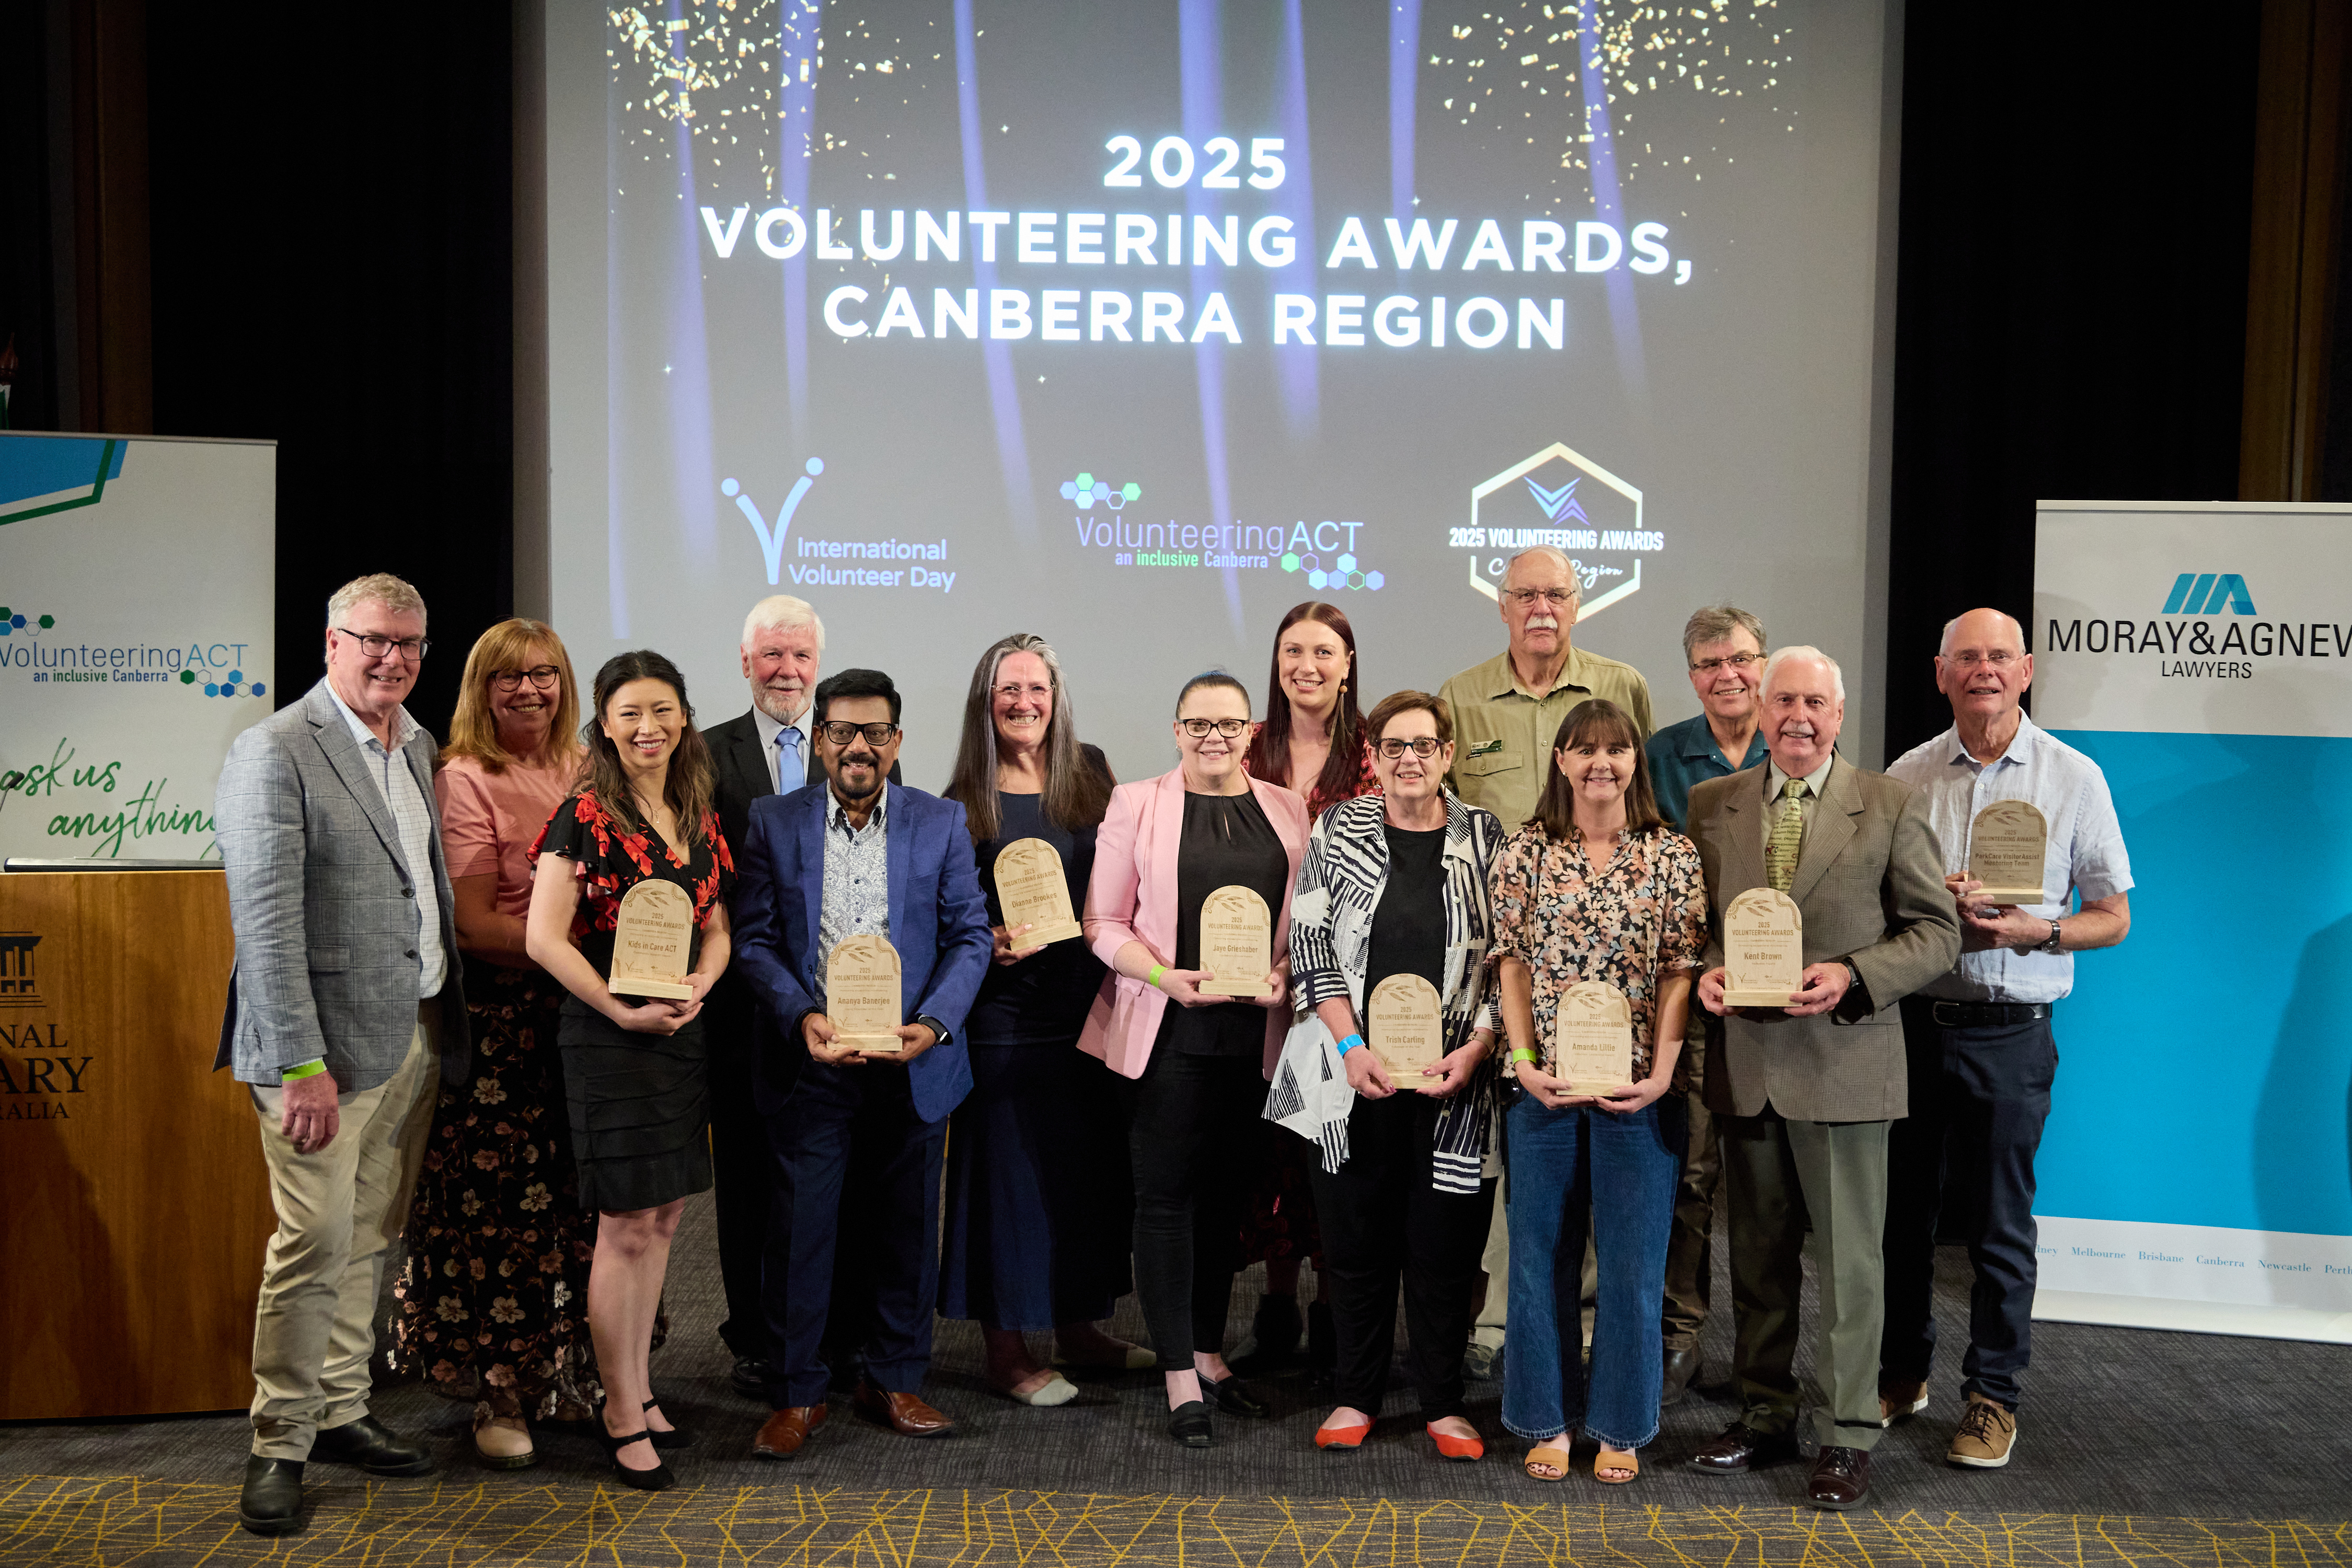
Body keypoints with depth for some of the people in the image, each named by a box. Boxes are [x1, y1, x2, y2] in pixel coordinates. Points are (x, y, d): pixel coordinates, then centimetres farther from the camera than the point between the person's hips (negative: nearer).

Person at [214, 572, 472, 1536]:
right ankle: (278, 1446, 14)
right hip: (330, 1043, -7)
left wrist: (452, 1018, 12)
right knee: (315, 1241, -2)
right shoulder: (275, 753, -12)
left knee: (368, 1239, 15)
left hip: (417, 1034, 7)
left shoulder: (418, 746, 12)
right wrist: (303, 1066, -21)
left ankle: (341, 1414, 28)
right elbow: (266, 921, -17)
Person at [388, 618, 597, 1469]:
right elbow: (473, 925, -11)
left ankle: (571, 1371, 25)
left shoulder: (587, 773, 12)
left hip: (586, 1015, 6)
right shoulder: (465, 781, -7)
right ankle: (501, 1396, 13)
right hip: (500, 1022, -6)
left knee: (581, 1200, 10)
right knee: (501, 1204, -1)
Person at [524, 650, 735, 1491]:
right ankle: (625, 1415, 13)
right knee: (626, 1226, -1)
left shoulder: (698, 819, 9)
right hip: (608, 1037, -6)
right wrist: (625, 1012, -15)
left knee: (663, 1216, 12)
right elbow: (544, 937, -13)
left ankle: (635, 1391, 26)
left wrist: (698, 986, -6)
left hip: (682, 1034, 6)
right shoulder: (585, 815, -9)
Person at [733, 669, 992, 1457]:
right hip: (810, 1064, -1)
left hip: (913, 1063, 1)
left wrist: (932, 1024, -12)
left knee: (908, 1229, 11)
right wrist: (803, 1017, -15)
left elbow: (970, 935, 2)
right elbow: (756, 940, 1)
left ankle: (894, 1381, 27)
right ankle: (796, 1393, 18)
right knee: (800, 1229, 2)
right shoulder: (774, 822, 3)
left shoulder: (941, 822, 4)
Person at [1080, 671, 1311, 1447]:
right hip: (1168, 1028, -3)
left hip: (1256, 1028, 3)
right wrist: (1166, 977, -16)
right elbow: (1103, 922, -2)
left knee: (1226, 1188, 12)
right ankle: (1181, 1377, 7)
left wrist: (1285, 974, -7)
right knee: (1167, 1192, -1)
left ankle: (1210, 1354, 27)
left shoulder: (1286, 809, 9)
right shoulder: (1137, 804, 0)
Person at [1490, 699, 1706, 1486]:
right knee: (1541, 1255, 8)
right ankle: (1548, 1421, 22)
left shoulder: (1673, 855, 2)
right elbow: (1512, 962, 2)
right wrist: (1526, 1060, -8)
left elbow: (1681, 970, -1)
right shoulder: (1524, 852, 3)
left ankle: (1621, 1428, 22)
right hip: (1544, 1086, 1)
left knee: (1632, 1262, 7)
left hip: (1637, 1088, 0)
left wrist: (1661, 1069, -10)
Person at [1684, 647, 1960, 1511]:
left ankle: (1848, 1436, 15)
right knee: (1757, 1254, 14)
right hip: (1745, 1059, 3)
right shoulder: (1711, 804, 7)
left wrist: (1852, 977, -16)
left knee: (1848, 1259, 3)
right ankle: (1765, 1414, 27)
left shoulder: (1891, 805, -1)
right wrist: (1706, 970, -7)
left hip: (1842, 1059, -3)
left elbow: (1937, 929, -1)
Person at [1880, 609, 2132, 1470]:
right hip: (1912, 1020, 2)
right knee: (1902, 1205, 10)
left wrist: (2035, 929, -15)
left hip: (2010, 1034, -2)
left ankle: (1992, 1394, 18)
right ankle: (1901, 1370, 27)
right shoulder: (1907, 775, 5)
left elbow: (2113, 918, 3)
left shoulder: (2074, 777, 1)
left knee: (1999, 1220, 4)